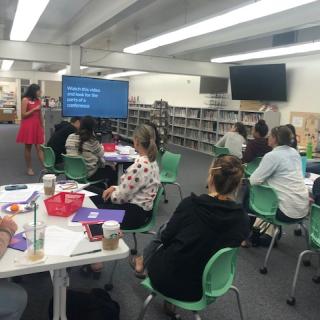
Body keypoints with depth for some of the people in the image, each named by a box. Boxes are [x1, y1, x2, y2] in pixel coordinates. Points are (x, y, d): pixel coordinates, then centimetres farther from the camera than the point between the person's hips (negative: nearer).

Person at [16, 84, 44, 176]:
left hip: (37, 126, 4)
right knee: (28, 147, 4)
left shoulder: (38, 100, 10)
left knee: (39, 147, 0)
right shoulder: (25, 100, -6)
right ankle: (29, 168, 14)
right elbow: (23, 115, -10)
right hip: (28, 126, -4)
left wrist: (42, 127, 13)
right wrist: (34, 109, -17)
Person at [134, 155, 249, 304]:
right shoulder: (243, 220, -13)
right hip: (200, 290, 3)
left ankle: (143, 262, 50)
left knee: (163, 230, 24)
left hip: (167, 280, -3)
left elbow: (166, 237, -8)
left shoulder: (190, 204, -21)